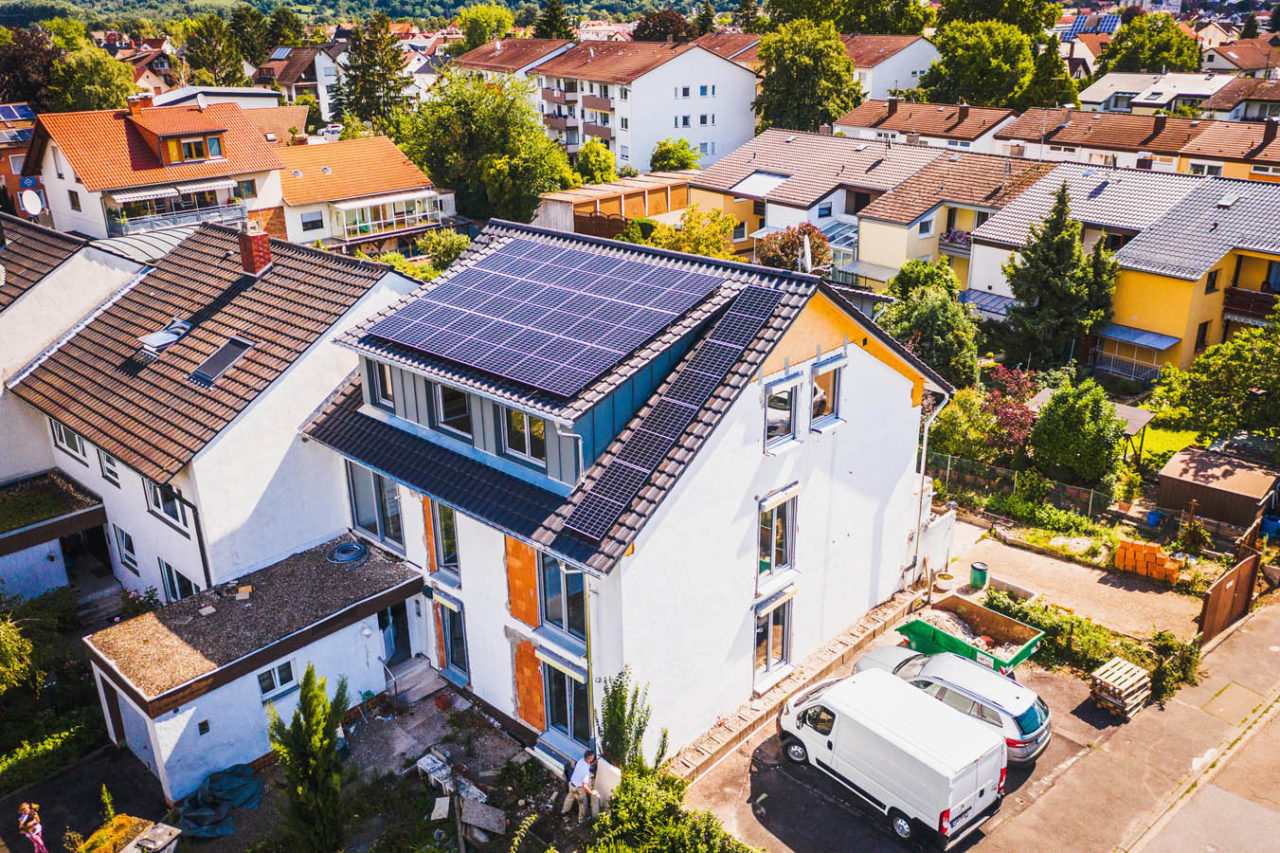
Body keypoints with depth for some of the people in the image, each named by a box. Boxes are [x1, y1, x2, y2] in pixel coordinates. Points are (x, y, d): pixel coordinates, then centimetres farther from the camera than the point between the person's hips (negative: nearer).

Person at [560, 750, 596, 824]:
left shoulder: (581, 760, -16)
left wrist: (594, 763, 2)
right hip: (578, 788, -7)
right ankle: (581, 819, 41)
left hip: (571, 784, 7)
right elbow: (584, 786, -38)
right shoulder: (586, 771, -38)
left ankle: (564, 810, 59)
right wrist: (591, 792, -25)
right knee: (583, 803, 21)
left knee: (570, 797, 35)